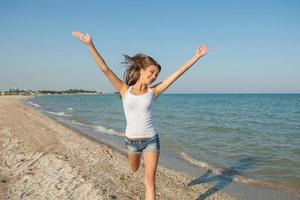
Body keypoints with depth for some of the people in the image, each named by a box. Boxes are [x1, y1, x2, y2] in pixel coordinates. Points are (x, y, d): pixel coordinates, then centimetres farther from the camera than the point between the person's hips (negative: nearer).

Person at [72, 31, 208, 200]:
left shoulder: (153, 91, -7)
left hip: (151, 140, -1)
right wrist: (90, 44, -19)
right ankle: (138, 155, 64)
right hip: (131, 140, 2)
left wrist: (196, 56, -11)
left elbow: (178, 73, -9)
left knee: (150, 182, 1)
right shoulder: (124, 90, -7)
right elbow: (105, 69, -13)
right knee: (134, 169, 29)